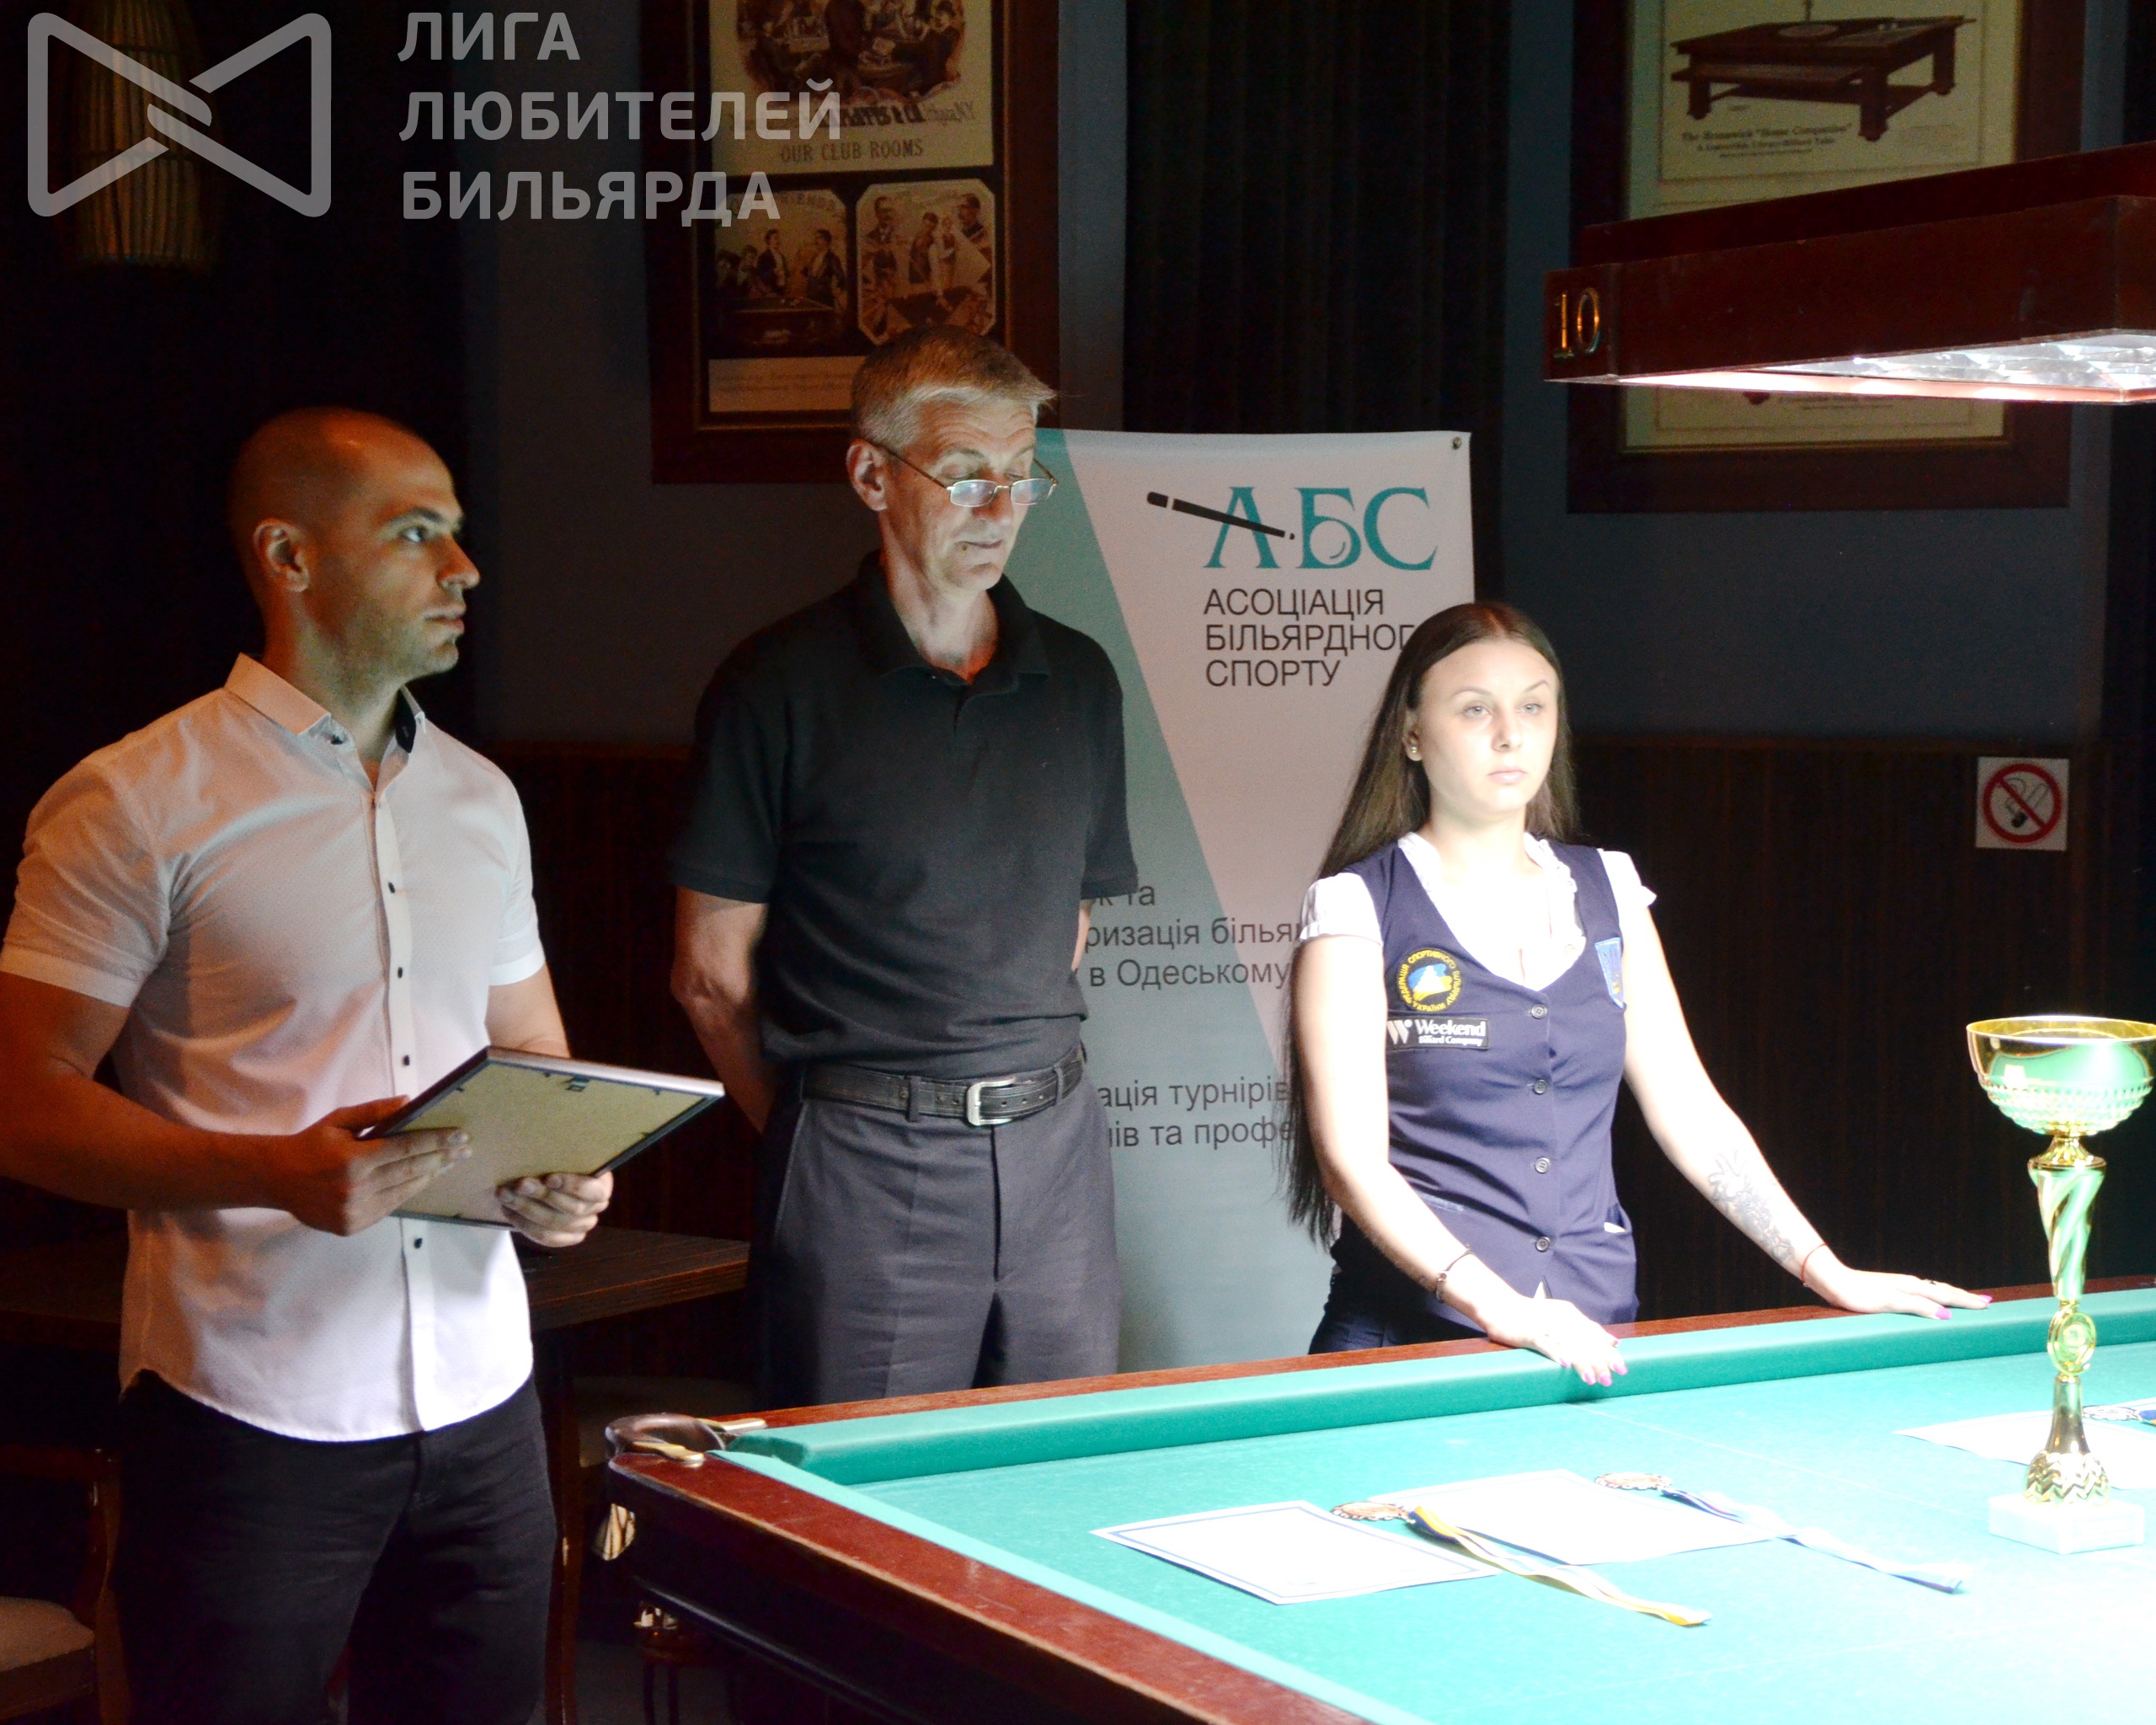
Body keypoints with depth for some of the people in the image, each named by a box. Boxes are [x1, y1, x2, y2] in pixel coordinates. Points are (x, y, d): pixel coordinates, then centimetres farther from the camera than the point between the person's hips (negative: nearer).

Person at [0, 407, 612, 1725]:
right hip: (248, 1414, -5)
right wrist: (279, 1172, -23)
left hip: (480, 1404, 6)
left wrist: (566, 1174, -1)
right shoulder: (138, 803, -7)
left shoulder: (481, 797, 13)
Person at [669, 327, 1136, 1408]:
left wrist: (1015, 1085, 13)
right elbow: (712, 972, -2)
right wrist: (813, 1129, 3)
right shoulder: (781, 687, -5)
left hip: (1054, 1145, 5)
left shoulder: (1079, 681, 10)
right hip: (863, 1167, -4)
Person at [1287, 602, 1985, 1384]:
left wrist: (1828, 1273, 1)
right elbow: (1351, 1159, -14)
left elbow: (1689, 1111, 10)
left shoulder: (1605, 892, 10)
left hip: (1594, 1340, 4)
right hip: (1413, 1342, -4)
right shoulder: (1360, 906, -5)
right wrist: (1495, 1306, -26)